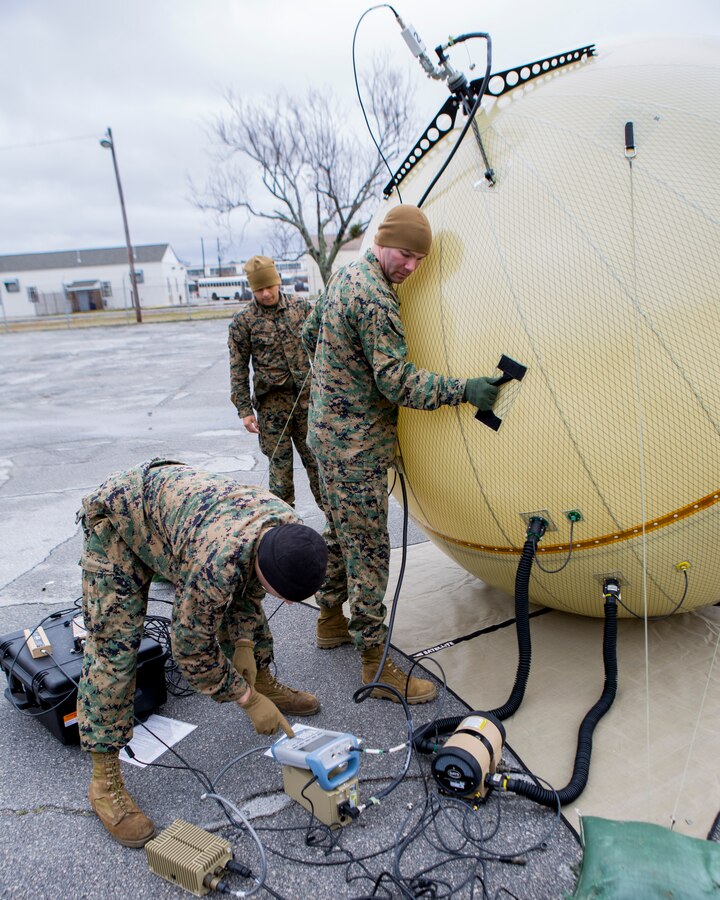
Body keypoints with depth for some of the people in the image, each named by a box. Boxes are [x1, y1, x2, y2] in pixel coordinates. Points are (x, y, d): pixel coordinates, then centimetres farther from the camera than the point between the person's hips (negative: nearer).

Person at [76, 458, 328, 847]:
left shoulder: (288, 529, -21)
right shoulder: (218, 561, -42)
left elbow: (249, 585, 2)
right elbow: (191, 648, -25)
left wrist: (245, 644, -2)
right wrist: (248, 700, -15)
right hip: (117, 518, -7)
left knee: (240, 595, 10)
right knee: (113, 645, -11)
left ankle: (265, 682, 33)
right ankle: (104, 781, 3)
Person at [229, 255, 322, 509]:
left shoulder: (301, 306, 4)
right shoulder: (243, 321, -1)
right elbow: (238, 369, 0)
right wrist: (244, 409, -5)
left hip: (308, 396, 2)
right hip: (272, 402, -1)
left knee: (317, 459, 6)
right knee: (280, 464, 3)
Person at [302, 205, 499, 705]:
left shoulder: (344, 277, 11)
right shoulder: (377, 300, -21)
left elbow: (309, 334, 22)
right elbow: (397, 382, -24)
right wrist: (464, 390, -24)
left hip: (328, 432, 10)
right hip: (358, 445, -10)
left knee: (339, 532, 22)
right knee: (369, 550, -3)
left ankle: (331, 621, 40)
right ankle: (377, 665, 8)